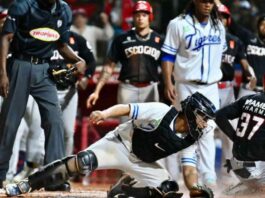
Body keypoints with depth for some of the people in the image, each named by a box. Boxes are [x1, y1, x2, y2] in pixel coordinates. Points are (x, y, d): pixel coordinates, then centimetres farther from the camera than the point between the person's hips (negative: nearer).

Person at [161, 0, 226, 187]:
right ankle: (189, 169, 4)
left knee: (208, 133, 3)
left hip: (211, 88, 4)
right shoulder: (179, 24, -7)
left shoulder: (219, 26, 9)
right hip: (187, 87, -4)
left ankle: (210, 181, 5)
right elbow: (168, 56, -7)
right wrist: (168, 83, -15)